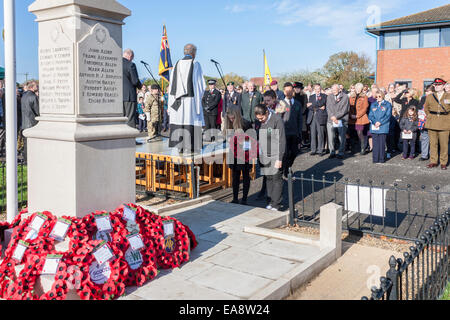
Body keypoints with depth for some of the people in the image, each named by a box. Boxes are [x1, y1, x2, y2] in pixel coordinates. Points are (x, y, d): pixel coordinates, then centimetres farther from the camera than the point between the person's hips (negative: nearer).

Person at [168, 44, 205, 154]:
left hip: (178, 99, 4)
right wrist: (199, 96, 8)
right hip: (191, 98, -4)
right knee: (190, 121, -1)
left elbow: (172, 84, 7)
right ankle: (189, 147, -1)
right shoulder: (195, 64, -4)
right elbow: (201, 83, -4)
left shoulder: (177, 64, 8)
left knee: (179, 120, 8)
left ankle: (179, 147, 12)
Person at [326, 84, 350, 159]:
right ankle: (332, 152, 11)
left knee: (342, 138, -1)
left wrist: (336, 116, -12)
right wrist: (332, 117, -10)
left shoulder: (345, 97, 0)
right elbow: (328, 108, 5)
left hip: (342, 120, -3)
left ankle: (341, 153, 9)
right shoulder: (329, 97, 11)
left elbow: (345, 109, -6)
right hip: (331, 120, 3)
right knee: (330, 137, 0)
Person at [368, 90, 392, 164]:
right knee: (375, 143, 1)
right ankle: (375, 159, 5)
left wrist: (380, 122, -13)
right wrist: (375, 122, -10)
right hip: (374, 127, 3)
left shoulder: (387, 104, 6)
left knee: (382, 143, -4)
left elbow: (388, 116, -2)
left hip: (383, 127, -3)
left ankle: (382, 159, 2)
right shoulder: (373, 105, 16)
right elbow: (370, 115, 9)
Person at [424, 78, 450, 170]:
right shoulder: (429, 97, 11)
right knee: (433, 143, 5)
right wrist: (429, 117, 12)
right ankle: (433, 162, 13)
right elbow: (426, 108, 23)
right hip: (432, 124, 2)